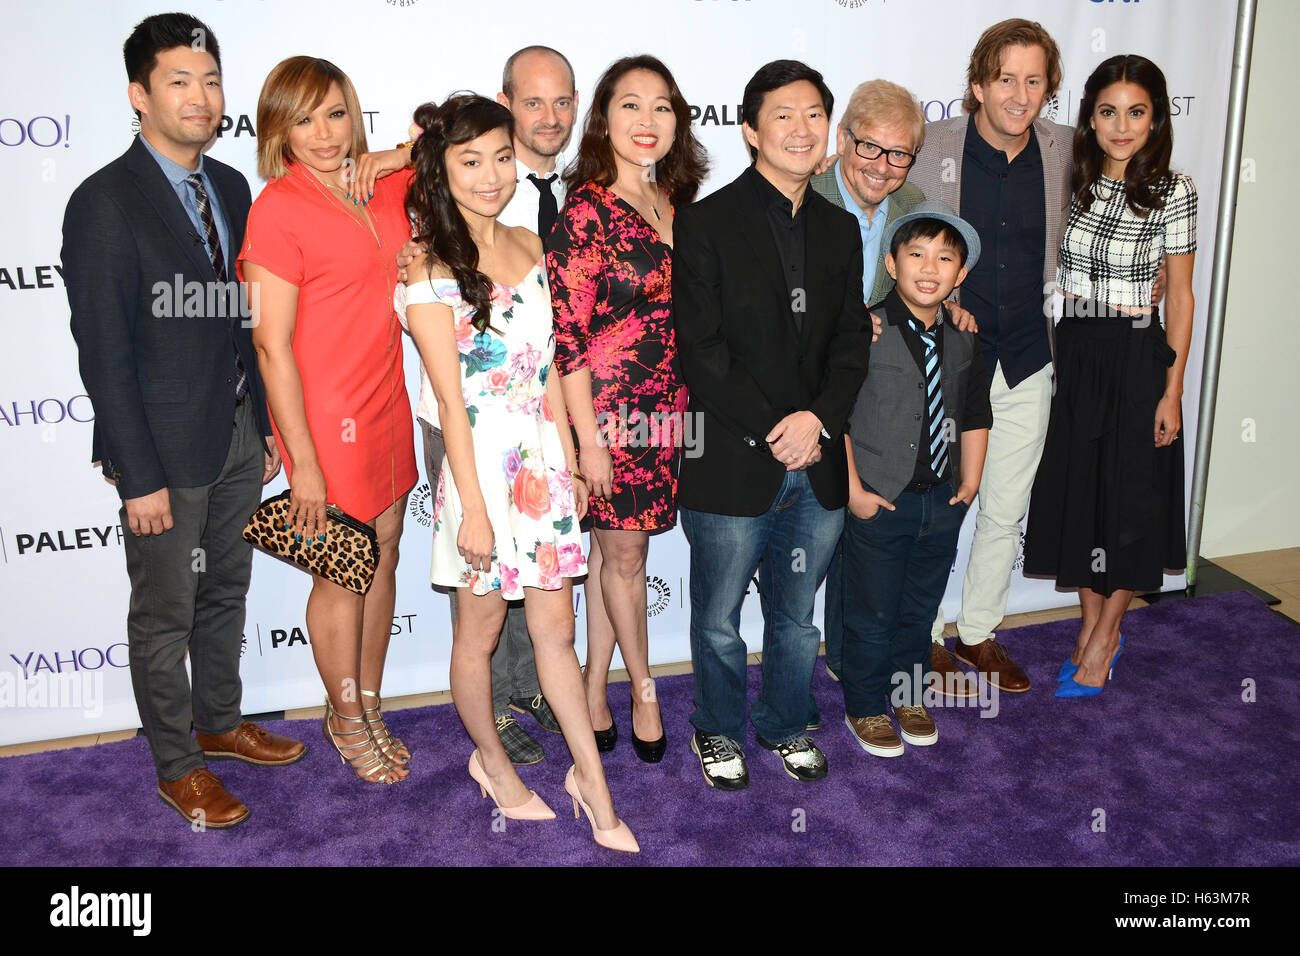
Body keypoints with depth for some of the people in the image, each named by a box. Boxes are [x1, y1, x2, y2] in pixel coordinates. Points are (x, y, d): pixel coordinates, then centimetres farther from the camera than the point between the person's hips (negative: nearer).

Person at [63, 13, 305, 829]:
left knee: (225, 594, 20)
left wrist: (268, 423, 10)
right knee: (164, 615, 8)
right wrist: (138, 476, -17)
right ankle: (176, 767, 25)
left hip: (238, 433, 7)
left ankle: (219, 723, 40)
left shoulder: (231, 188, 7)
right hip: (165, 446, -7)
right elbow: (103, 353, -16)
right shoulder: (105, 204, -15)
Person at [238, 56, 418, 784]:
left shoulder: (386, 186, 3)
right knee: (342, 575, 8)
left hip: (388, 408, 6)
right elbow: (273, 344, -15)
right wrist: (303, 463, -16)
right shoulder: (279, 209, -14)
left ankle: (371, 704, 35)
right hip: (327, 417, -6)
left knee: (384, 560, 16)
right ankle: (346, 719, 30)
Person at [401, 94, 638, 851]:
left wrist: (571, 462, 12)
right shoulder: (432, 272, -12)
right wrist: (472, 507, -14)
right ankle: (491, 760, 35)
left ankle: (592, 778, 24)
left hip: (544, 458, 5)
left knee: (556, 629, 13)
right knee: (480, 632, 13)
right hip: (484, 463, -5)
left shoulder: (531, 247, 7)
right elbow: (450, 399, -14)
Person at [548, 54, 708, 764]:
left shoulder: (677, 202, 8)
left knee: (614, 546, 14)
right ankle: (643, 690, 27)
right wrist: (588, 436, -16)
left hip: (666, 411, 6)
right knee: (623, 551, 8)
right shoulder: (586, 210, -13)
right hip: (608, 410, -6)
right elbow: (567, 332, -15)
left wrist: (692, 411, 12)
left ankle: (595, 689, 27)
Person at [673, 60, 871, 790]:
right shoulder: (707, 223, -6)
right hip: (732, 467, -4)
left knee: (797, 618, 18)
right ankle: (720, 731, 34)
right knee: (719, 622, 11)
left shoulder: (840, 230, 11)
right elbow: (701, 350, -12)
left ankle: (786, 726, 39)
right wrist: (772, 431, -14)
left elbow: (853, 340, 8)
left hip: (818, 466, 4)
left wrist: (819, 418, -9)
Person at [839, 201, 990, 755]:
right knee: (872, 615, 8)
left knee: (920, 610, 18)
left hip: (941, 502, 5)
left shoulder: (963, 341, 4)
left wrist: (969, 483, 8)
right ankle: (865, 708, 27)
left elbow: (974, 417, 15)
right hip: (878, 502, -5)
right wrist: (853, 490, -15)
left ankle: (908, 696, 38)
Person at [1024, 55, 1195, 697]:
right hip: (1071, 354, 4)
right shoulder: (1070, 181, 3)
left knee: (1129, 496, 6)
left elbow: (1179, 296, -6)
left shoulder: (1172, 192, -8)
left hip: (1137, 359, -4)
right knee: (1075, 489, 10)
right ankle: (1094, 625, 28)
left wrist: (1172, 390, -8)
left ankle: (1102, 640, 20)